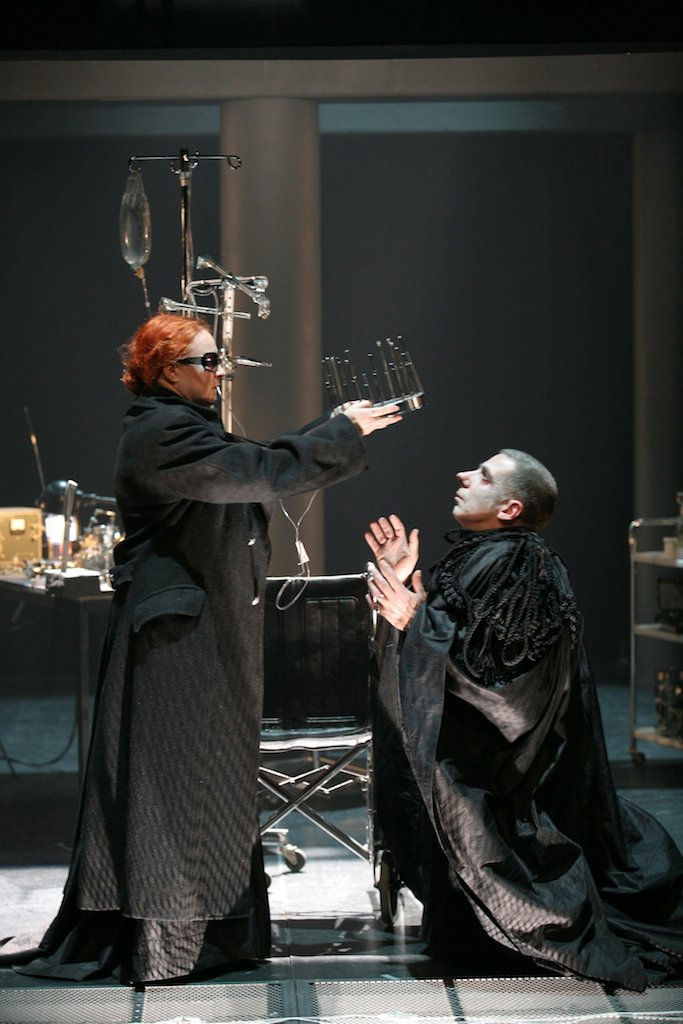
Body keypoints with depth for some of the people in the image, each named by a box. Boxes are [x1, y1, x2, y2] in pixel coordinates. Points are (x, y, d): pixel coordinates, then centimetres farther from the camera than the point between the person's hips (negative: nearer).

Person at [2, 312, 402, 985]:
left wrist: (336, 427, 15)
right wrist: (345, 431, -12)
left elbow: (254, 470, 19)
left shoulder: (180, 427, 17)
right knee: (177, 781, -5)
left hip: (201, 632, 11)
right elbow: (264, 473, -21)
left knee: (203, 776, 12)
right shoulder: (163, 432, -16)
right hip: (177, 636, -11)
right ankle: (163, 944, 1)